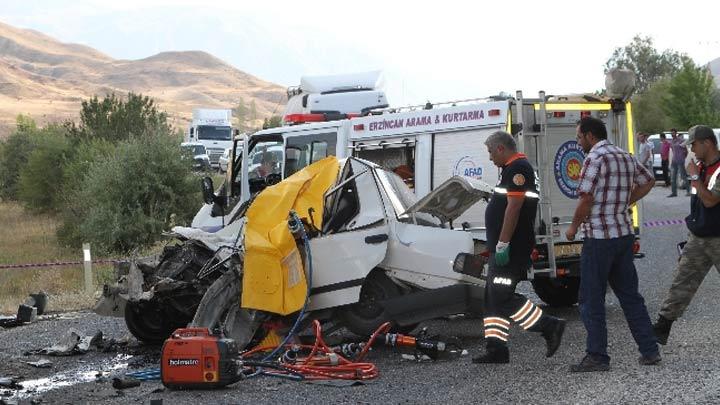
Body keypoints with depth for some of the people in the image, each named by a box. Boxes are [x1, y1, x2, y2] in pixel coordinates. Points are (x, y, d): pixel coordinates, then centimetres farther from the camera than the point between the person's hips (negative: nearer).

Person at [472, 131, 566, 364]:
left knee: (501, 296, -12)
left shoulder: (517, 168, -14)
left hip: (510, 248, -11)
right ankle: (496, 350, 13)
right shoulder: (513, 169, 20)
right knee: (493, 298, 11)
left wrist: (502, 245, -25)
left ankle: (550, 327, -6)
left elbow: (514, 207, -23)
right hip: (505, 248, 11)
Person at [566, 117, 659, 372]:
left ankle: (597, 357, 2)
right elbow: (648, 181, 27)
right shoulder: (626, 157, 12)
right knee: (629, 294, 14)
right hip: (624, 234, 8)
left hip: (599, 237, -8)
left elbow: (586, 200, -18)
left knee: (591, 300, 0)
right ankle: (649, 350, 14)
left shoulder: (595, 158, -13)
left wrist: (573, 227, -4)